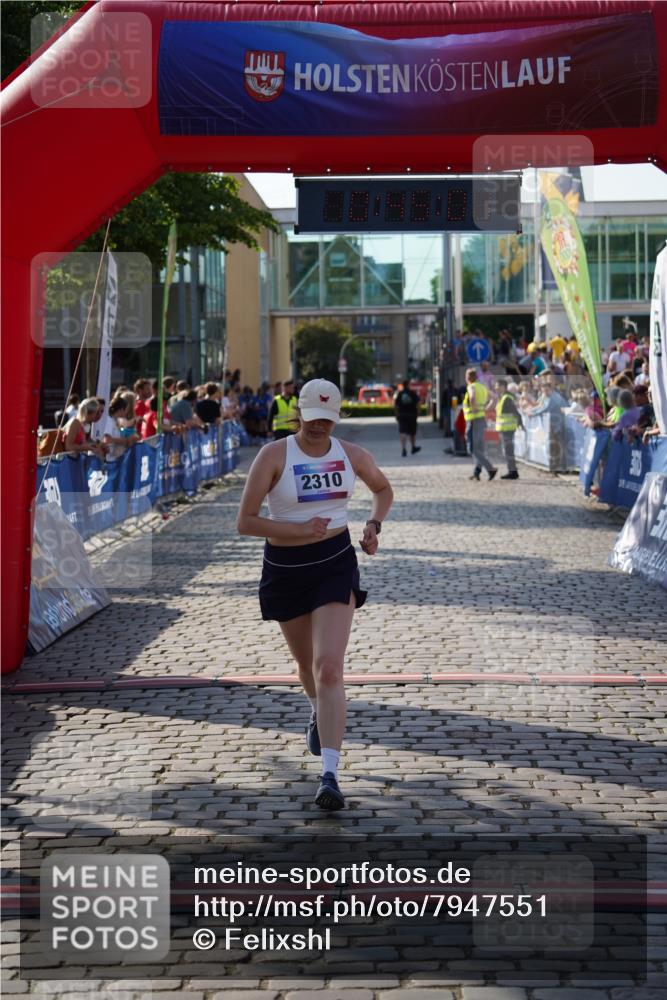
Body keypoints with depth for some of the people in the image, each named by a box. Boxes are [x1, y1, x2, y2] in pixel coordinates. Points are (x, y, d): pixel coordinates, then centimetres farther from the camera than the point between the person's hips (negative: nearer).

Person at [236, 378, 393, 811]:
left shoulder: (352, 455, 0)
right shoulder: (274, 455, -10)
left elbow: (384, 489, 22)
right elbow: (245, 522, -13)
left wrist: (374, 525, 4)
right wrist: (299, 530, -23)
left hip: (336, 564, 0)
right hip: (285, 568, 0)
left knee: (329, 667, -16)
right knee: (308, 663, 19)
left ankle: (330, 776, -20)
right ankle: (320, 714, 56)